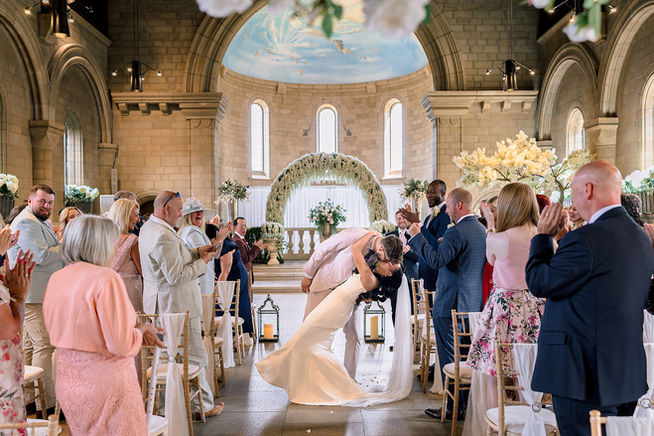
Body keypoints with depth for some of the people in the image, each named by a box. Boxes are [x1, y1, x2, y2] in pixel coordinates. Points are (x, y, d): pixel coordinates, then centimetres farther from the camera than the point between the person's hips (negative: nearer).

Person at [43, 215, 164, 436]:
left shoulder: (56, 279, 3)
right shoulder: (106, 278, -19)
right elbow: (122, 345, -22)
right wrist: (139, 331, -1)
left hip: (67, 382, 7)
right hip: (106, 382, -7)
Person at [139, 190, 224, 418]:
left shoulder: (149, 227, 10)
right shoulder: (163, 236, -25)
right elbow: (176, 276, -24)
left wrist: (196, 252, 9)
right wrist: (202, 262, -12)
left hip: (163, 305, 11)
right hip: (177, 305, -11)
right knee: (195, 356, 2)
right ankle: (203, 405, 13)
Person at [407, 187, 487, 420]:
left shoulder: (457, 232, -19)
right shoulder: (481, 229, 10)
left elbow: (436, 260, -27)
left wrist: (417, 236, -20)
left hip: (452, 304, -9)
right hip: (474, 304, 9)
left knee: (449, 356, 1)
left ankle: (454, 407, 7)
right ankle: (469, 400, 27)